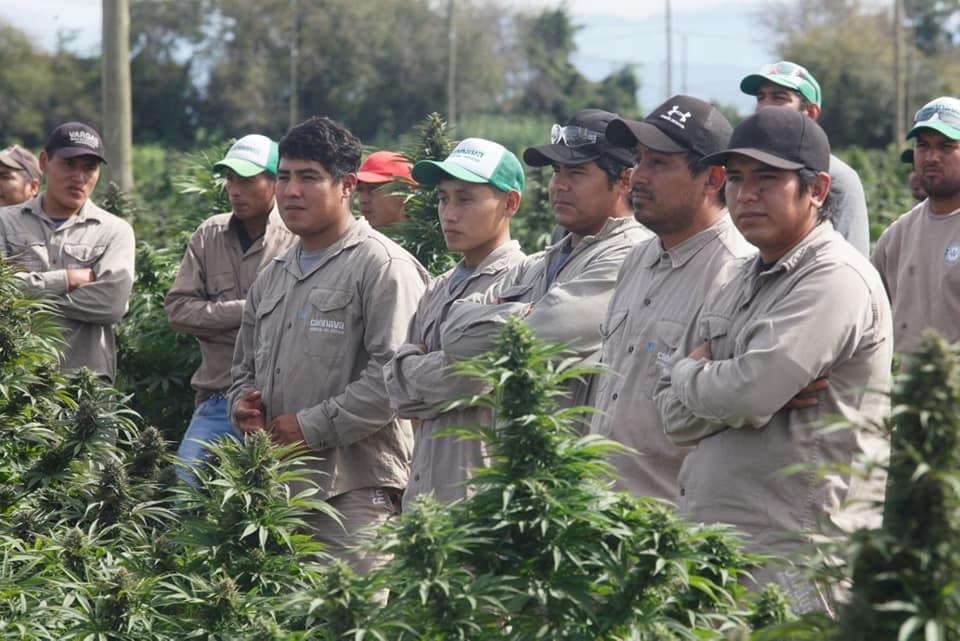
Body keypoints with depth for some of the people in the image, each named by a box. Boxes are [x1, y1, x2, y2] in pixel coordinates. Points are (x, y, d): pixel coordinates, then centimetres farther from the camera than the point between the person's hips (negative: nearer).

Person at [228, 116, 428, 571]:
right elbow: (245, 366, 31)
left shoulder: (383, 266, -6)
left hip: (355, 488, -8)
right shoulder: (272, 276, 21)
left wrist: (311, 427, -15)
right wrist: (243, 404, 6)